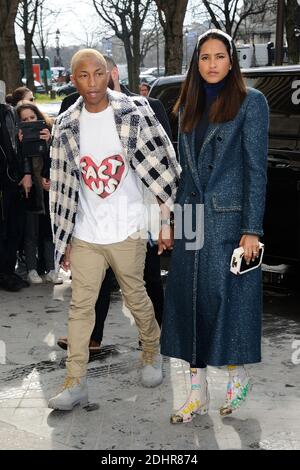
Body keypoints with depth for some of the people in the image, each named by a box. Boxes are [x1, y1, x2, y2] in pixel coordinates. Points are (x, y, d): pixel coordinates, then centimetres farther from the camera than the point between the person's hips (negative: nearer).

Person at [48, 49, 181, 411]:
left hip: (127, 232, -2)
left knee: (136, 299, 12)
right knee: (80, 306, 4)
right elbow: (62, 186, 5)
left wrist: (167, 219, -9)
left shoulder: (135, 113, -8)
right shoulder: (66, 126, 1)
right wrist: (63, 240, 5)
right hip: (85, 235, 3)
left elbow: (162, 168, -6)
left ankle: (152, 354, 37)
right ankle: (75, 383, 10)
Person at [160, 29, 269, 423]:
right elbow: (185, 166, 15)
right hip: (192, 220, 5)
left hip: (230, 218, -5)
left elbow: (256, 168, -8)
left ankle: (237, 375, 22)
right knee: (189, 299, 4)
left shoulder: (250, 102, -3)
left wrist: (252, 229, -14)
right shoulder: (190, 106, 14)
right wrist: (172, 220, 10)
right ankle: (197, 393, 13)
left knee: (228, 296, -1)